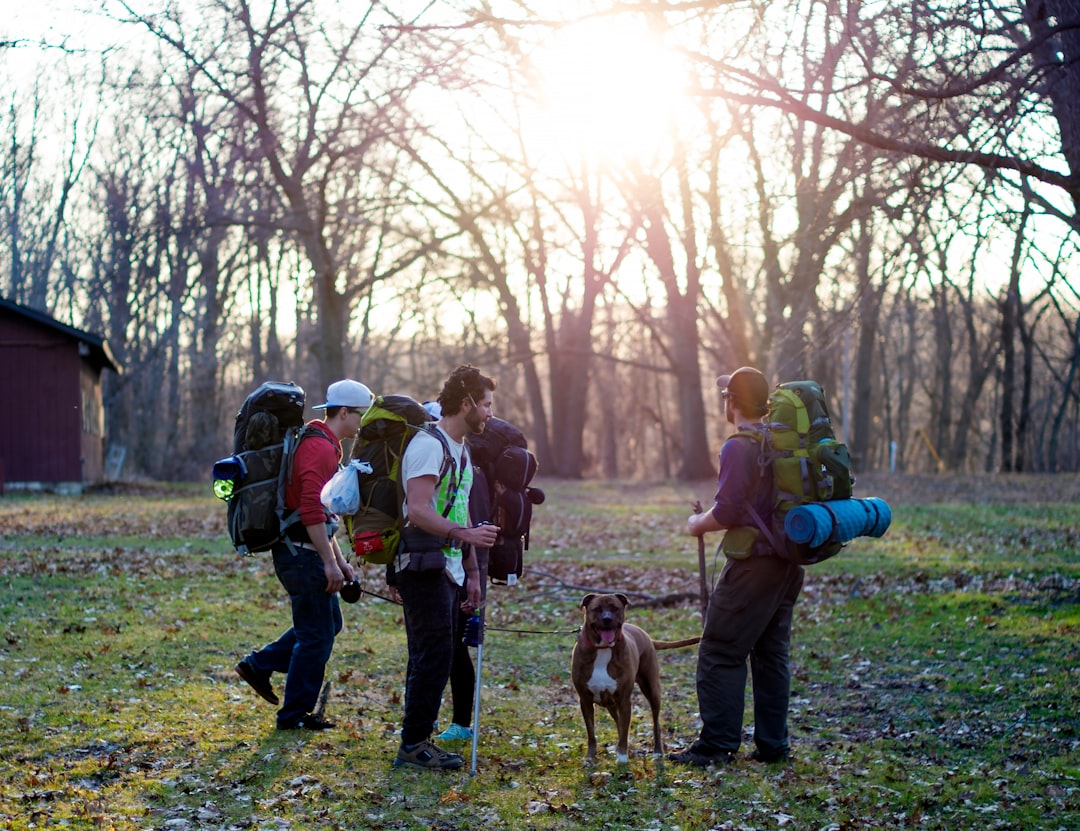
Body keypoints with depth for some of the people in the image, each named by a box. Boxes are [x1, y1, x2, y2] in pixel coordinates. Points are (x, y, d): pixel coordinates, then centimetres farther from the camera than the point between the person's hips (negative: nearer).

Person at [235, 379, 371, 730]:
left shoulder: (325, 446, 17)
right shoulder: (319, 448, -17)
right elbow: (311, 512, -25)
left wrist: (339, 560, 21)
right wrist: (330, 563, -21)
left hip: (302, 552, 10)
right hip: (302, 553, -10)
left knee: (328, 622, 18)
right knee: (317, 633, -1)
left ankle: (259, 665, 21)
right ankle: (295, 714, 9)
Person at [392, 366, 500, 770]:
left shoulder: (461, 450, 19)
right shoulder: (428, 445, -13)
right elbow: (418, 511, -22)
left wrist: (471, 572, 21)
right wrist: (465, 534, -33)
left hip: (448, 570, 10)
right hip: (424, 568, -10)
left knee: (433, 658, 11)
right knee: (433, 656, -10)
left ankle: (417, 741, 17)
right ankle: (413, 744, -4)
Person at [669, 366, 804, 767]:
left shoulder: (739, 447, -15)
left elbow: (728, 511, -21)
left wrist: (699, 524, -2)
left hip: (753, 564, -8)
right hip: (788, 562, 8)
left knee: (720, 654, -2)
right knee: (772, 654, 13)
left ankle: (717, 744, -2)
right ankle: (772, 744, 16)